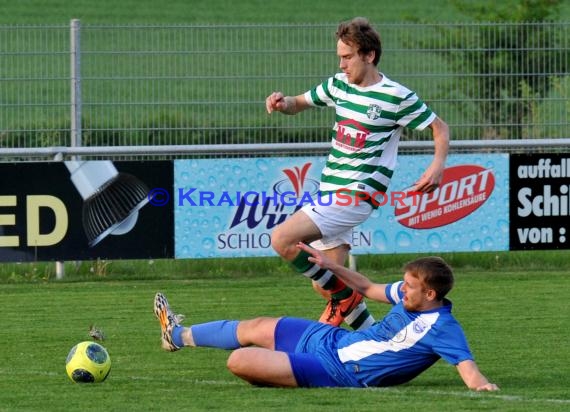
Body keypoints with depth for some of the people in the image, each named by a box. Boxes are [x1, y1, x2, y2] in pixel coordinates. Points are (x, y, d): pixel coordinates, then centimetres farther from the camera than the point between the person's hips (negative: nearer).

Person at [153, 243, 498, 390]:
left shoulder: (442, 329, -24)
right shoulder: (408, 294, 1)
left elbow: (467, 366, -35)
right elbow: (368, 288, 18)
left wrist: (483, 385, -56)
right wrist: (330, 265, 18)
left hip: (338, 370, -8)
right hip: (333, 338, 8)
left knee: (240, 360, -15)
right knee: (255, 329, 23)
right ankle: (179, 335, 47)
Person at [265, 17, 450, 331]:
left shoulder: (396, 97, -10)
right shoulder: (339, 85, 9)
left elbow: (440, 128, -1)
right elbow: (298, 104, 22)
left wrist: (437, 166, -17)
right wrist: (281, 103, -1)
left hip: (358, 194, -8)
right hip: (331, 191, 8)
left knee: (283, 239, -22)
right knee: (326, 286, 6)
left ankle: (344, 296, -6)